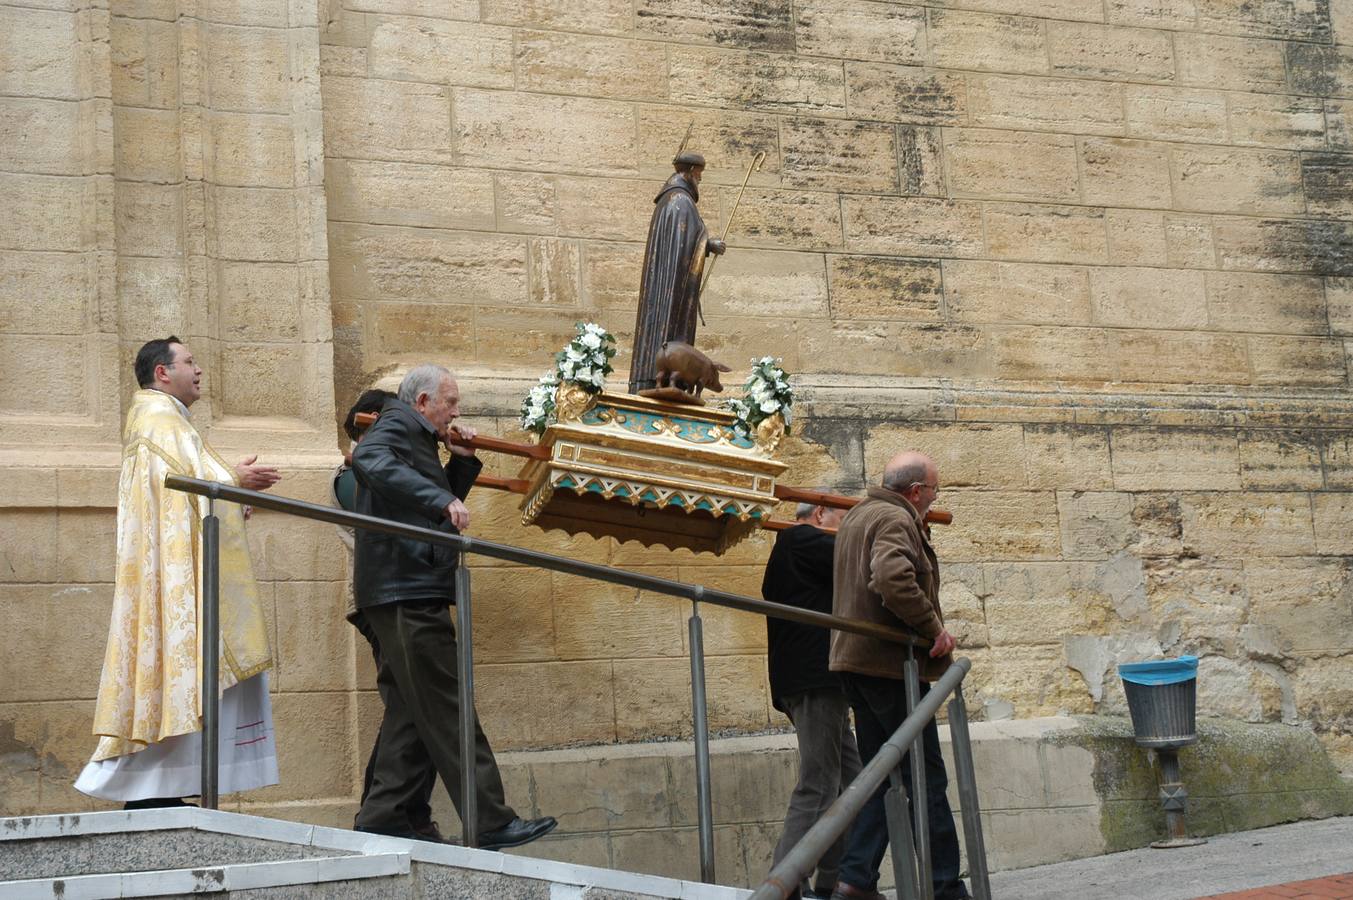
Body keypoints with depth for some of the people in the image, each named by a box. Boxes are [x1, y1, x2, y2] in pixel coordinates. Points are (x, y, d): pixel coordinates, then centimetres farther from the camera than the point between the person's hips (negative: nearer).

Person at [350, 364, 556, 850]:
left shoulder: (418, 440, 25)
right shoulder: (394, 428, -6)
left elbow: (440, 506, 33)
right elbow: (371, 462, -30)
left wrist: (463, 461, 18)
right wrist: (442, 499, -36)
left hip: (409, 596, 11)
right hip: (406, 592, -11)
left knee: (410, 710, 12)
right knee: (446, 713, -9)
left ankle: (380, 819, 14)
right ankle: (491, 823, -8)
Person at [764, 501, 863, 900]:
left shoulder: (792, 551, 26)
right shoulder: (802, 540, -4)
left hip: (819, 684, 11)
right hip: (815, 683, -11)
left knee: (850, 784, 11)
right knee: (818, 788, -13)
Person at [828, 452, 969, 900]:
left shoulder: (857, 516, 19)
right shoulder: (896, 520, -14)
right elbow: (892, 578, -30)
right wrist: (933, 627, -22)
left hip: (857, 661, 10)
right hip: (891, 663, -10)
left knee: (880, 775, 14)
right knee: (926, 778, -2)